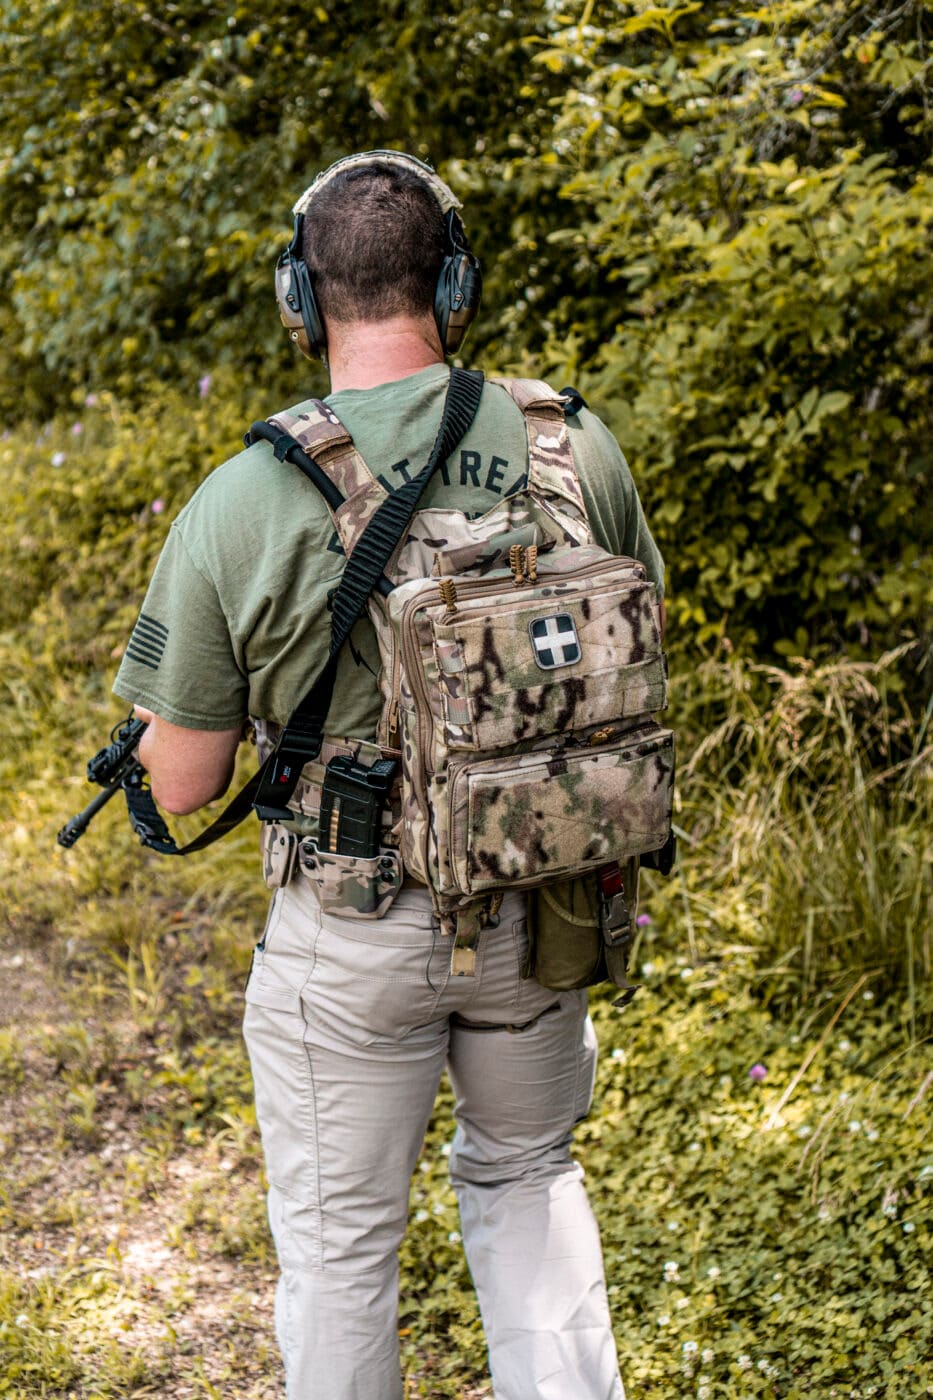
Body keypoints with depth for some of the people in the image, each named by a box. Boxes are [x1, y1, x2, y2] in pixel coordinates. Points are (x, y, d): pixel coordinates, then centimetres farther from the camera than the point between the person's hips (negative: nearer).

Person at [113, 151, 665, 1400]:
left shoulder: (242, 502, -18)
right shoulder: (574, 445, -9)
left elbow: (180, 787, -10)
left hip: (354, 933, -3)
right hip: (540, 905, 3)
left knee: (340, 1239, 18)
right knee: (525, 1175, 28)